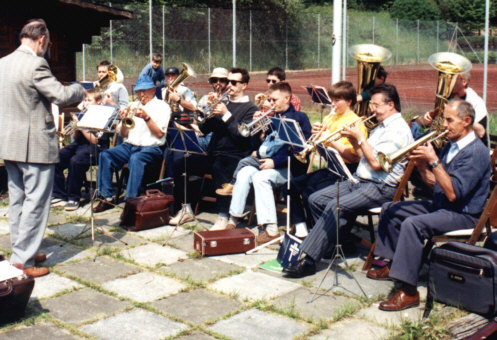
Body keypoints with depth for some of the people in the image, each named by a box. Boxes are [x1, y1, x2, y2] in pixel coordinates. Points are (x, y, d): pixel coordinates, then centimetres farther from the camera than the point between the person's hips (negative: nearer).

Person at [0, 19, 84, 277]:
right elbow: (62, 95, -21)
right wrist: (79, 89, -1)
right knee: (35, 201, -1)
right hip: (35, 145, -9)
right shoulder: (35, 65, -17)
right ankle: (24, 258, 3)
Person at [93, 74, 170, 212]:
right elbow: (124, 134, 18)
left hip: (151, 148, -6)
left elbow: (160, 133, -9)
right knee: (105, 155, -18)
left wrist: (146, 117, -18)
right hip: (130, 145, 6)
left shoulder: (162, 107, 5)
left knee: (135, 159, -37)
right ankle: (106, 198, -18)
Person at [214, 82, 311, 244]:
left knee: (260, 177, -32)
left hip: (287, 167, -6)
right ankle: (233, 219, -19)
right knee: (244, 172, -21)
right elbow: (257, 142, 21)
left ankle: (270, 228, -33)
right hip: (266, 161, 6)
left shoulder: (300, 118, 3)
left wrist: (275, 162, -18)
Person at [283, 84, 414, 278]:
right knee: (315, 199, -2)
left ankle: (308, 260, -28)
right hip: (359, 181, 10)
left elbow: (376, 162, -20)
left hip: (380, 188, -10)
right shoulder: (381, 127, 21)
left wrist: (360, 138, -10)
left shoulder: (398, 129, -11)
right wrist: (354, 140, 4)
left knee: (336, 206, -29)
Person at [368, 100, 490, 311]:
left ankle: (408, 291, -30)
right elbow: (435, 184, 13)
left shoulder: (476, 152, -18)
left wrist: (434, 161, -25)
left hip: (463, 214, -10)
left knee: (413, 224, -33)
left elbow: (453, 193, -27)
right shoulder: (451, 146, 11)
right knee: (390, 209, 10)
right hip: (439, 205, 10)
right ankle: (393, 264, 19)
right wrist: (421, 165, -4)